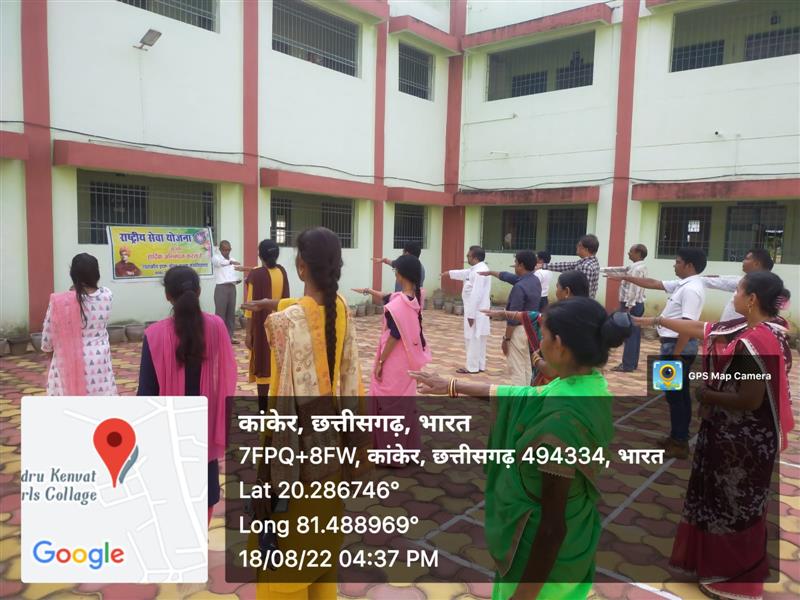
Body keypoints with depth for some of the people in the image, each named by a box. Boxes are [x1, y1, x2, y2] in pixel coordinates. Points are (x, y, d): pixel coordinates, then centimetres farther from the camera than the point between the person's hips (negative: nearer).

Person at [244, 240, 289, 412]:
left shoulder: (256, 275, -15)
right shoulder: (282, 272, 0)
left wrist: (248, 333, -9)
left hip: (262, 326, -5)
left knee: (263, 366, 1)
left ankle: (263, 411, 7)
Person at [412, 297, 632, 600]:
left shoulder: (562, 420, -34)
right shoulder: (589, 384, -7)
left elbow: (553, 523, -28)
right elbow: (521, 396, 6)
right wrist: (452, 386, 14)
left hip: (543, 547, -8)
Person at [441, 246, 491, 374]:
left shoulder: (479, 272, -22)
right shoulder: (477, 269, 11)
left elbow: (476, 295, -25)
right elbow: (465, 273, 31)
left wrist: (471, 314, -23)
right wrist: (449, 273, 42)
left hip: (476, 312, -10)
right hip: (478, 311, 10)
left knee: (472, 339, -1)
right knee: (478, 339, 15)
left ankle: (472, 367, 7)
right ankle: (480, 365, 23)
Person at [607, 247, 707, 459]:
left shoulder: (691, 289, -21)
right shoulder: (683, 284, 9)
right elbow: (654, 284, 18)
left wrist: (675, 355, -24)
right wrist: (624, 277, 18)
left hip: (678, 346, -10)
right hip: (678, 345, 10)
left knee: (674, 395, -2)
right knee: (680, 394, 16)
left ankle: (680, 444, 6)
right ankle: (679, 437, 27)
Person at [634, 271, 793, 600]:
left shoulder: (753, 343, -29)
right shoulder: (750, 329, 1)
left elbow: (750, 400, -29)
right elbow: (700, 329, 10)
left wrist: (705, 394, -15)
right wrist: (655, 321, 15)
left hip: (741, 440, -9)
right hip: (736, 436, 9)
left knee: (733, 507, 8)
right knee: (731, 504, 23)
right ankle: (724, 563, 42)